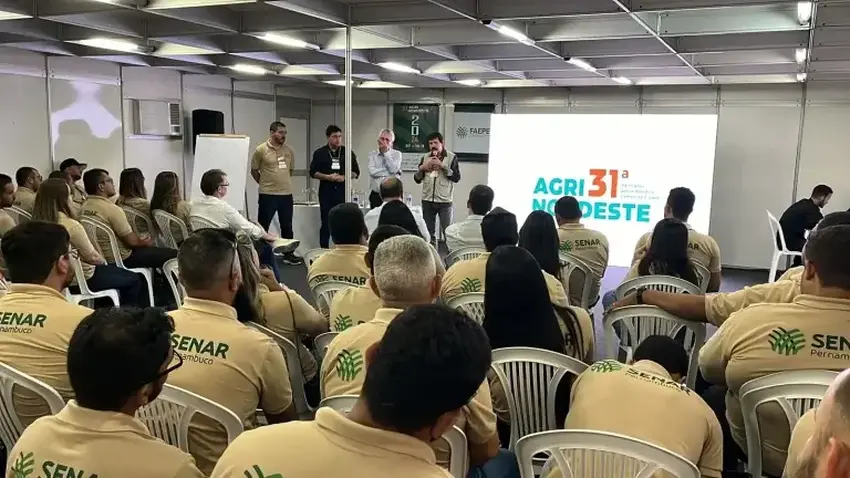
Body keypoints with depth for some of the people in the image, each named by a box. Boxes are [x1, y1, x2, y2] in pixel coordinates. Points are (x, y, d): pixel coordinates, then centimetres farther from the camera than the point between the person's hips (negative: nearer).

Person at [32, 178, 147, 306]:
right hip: (82, 278, -9)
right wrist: (104, 262, 3)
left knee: (113, 269, 31)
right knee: (134, 280, 10)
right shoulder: (71, 225, -28)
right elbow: (92, 256, -18)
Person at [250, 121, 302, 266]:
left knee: (287, 227, 11)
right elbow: (254, 171, 2)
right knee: (263, 226, 3)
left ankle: (288, 254, 22)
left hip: (286, 194, 4)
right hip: (267, 195, -4)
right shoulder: (261, 150, -8)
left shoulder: (289, 150, 4)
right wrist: (266, 184, 9)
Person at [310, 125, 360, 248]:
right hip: (326, 192, -1)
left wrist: (344, 177, -11)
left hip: (343, 192, 1)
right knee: (326, 223, 3)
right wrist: (328, 177, -13)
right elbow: (313, 172, 2)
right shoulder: (319, 153, 4)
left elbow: (356, 172, 7)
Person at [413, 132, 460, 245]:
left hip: (445, 201, -4)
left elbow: (456, 177, -10)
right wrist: (422, 168, -7)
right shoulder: (425, 158, 9)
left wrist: (442, 165, -16)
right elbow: (417, 179, 11)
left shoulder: (451, 157, -1)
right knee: (429, 232, 8)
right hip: (427, 201, 4)